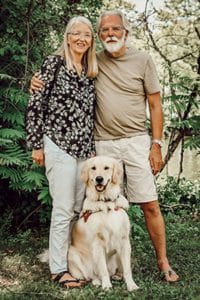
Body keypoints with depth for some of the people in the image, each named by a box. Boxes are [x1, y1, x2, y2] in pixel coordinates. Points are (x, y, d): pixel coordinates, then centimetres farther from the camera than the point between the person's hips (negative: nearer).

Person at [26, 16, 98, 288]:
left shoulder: (90, 72, 14)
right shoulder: (54, 63, -4)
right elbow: (36, 104, -6)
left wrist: (93, 148, 17)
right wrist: (36, 144, -9)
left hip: (85, 148, 6)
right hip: (59, 145, -6)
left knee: (80, 208, 9)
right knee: (63, 210, -4)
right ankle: (59, 269, 7)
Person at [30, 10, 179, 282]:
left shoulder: (143, 60, 1)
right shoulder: (93, 62, 6)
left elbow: (155, 105, 2)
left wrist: (156, 145, -4)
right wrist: (40, 81, -4)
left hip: (136, 141, -1)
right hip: (103, 144, 2)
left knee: (150, 205, 0)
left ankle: (163, 262, 12)